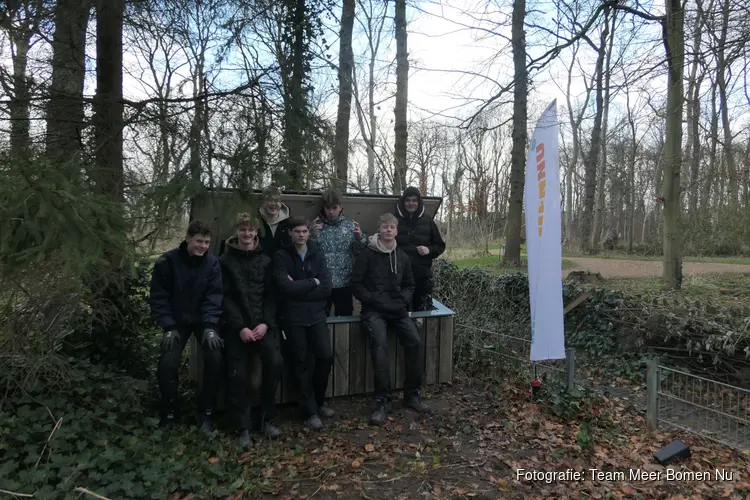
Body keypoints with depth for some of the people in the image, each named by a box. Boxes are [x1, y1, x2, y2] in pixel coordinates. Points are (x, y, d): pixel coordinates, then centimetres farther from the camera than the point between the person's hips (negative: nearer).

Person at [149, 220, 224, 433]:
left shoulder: (213, 263, -10)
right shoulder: (166, 261, -13)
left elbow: (214, 296, -13)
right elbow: (158, 297, -10)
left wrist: (210, 326, -24)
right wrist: (168, 327, -18)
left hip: (204, 320, 1)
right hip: (177, 321, 0)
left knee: (215, 359, -17)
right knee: (167, 364, -13)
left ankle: (205, 412, 2)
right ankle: (169, 412, 12)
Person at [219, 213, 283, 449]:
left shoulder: (265, 260, 11)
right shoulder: (225, 261, 4)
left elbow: (271, 295, 4)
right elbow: (226, 297, -3)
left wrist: (266, 323, -10)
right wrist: (240, 327, -13)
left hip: (263, 323, 1)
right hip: (237, 326, -1)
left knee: (275, 363, -15)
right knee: (238, 374, -5)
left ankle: (266, 419, 3)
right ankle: (244, 427, 12)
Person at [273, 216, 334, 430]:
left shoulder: (318, 255, 7)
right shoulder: (281, 256, -2)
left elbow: (326, 288, -5)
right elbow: (285, 287, -17)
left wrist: (298, 288, -12)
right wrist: (312, 282, -8)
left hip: (317, 314, 3)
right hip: (293, 317, -3)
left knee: (326, 357, 0)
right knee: (301, 363, 3)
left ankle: (319, 401, 25)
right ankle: (310, 411, 17)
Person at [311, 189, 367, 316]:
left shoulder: (350, 226, 5)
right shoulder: (317, 226, 2)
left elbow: (360, 253, 4)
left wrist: (360, 237, -13)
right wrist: (313, 236, -18)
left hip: (344, 283, 1)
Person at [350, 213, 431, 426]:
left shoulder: (402, 257, 14)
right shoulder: (367, 254, -1)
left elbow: (409, 285, 22)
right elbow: (356, 283, -2)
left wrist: (403, 300, 2)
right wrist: (373, 300, -13)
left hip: (397, 310, 5)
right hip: (374, 310, -4)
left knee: (415, 342, -15)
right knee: (380, 345, -29)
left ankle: (412, 394, 2)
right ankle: (382, 401, -21)